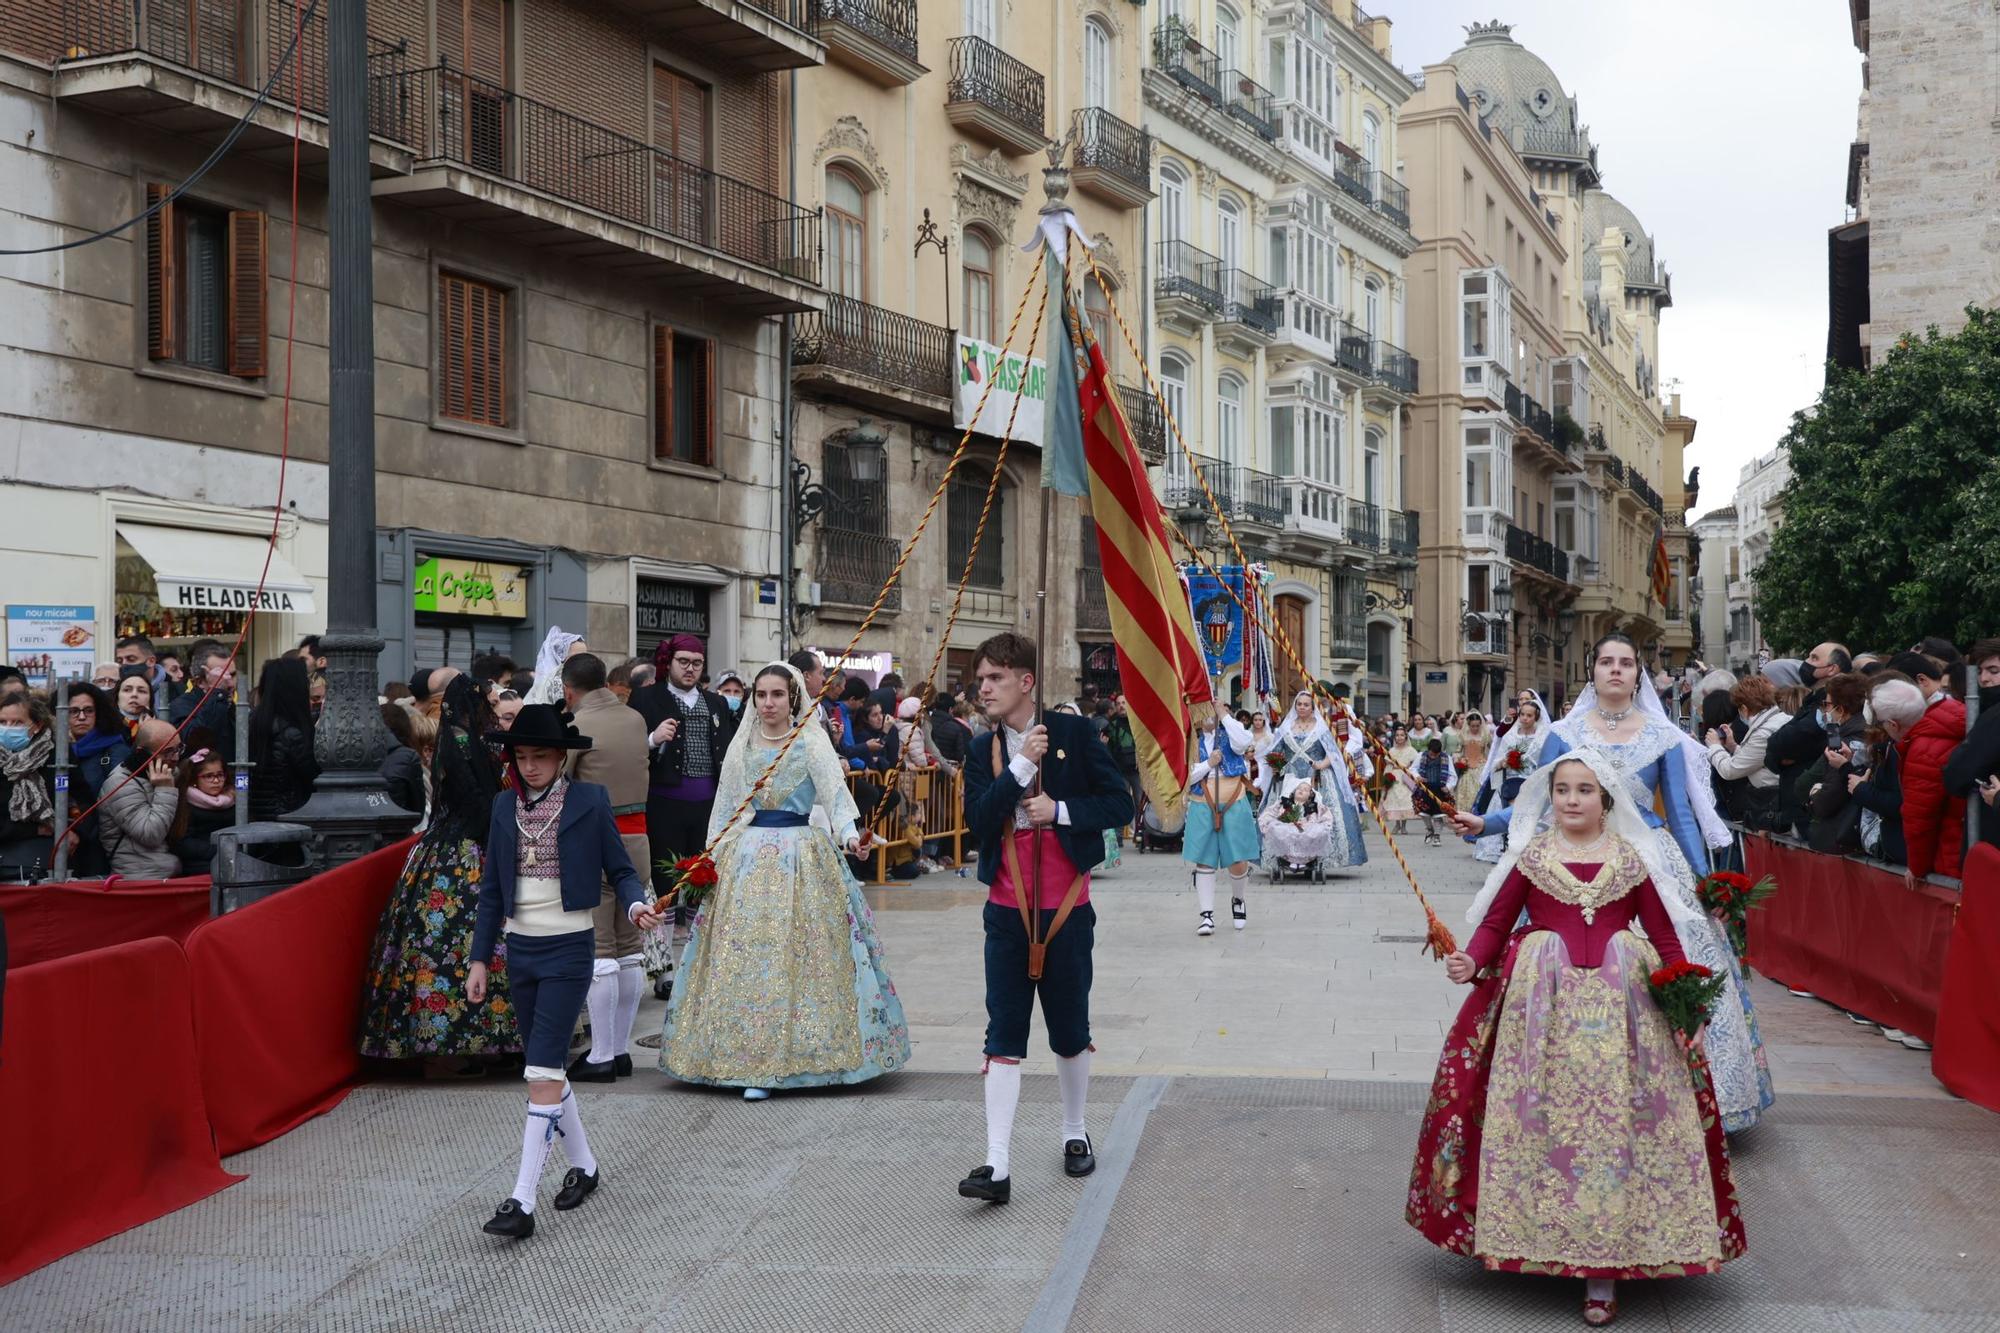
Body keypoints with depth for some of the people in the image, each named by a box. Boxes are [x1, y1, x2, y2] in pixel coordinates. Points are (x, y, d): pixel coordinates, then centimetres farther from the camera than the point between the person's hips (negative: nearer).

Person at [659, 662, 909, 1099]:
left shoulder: (812, 741, -1)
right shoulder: (742, 745, 11)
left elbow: (835, 789, -12)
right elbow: (725, 806, 16)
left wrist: (849, 834, -29)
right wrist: (711, 856, 9)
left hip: (803, 857, -3)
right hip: (749, 857, 3)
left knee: (806, 956, -3)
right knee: (747, 957, -1)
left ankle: (806, 1054, 3)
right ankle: (754, 1062, 5)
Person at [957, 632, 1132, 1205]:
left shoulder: (1074, 734, -4)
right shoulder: (983, 750, 4)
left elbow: (1120, 804, -4)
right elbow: (977, 820, -9)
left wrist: (1060, 809, -17)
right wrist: (1021, 766, -16)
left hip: (1066, 909, -2)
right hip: (1007, 911, 2)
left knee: (1070, 1029, 11)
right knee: (1004, 1035, -3)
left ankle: (1075, 1133, 33)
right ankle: (998, 1165, -4)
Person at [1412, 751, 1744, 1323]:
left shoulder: (1632, 860, 5)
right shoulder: (1530, 856, 4)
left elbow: (1664, 934, 7)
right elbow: (1495, 922, 2)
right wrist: (1471, 962, -16)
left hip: (1622, 1005, 0)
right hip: (1542, 1001, 0)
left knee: (1614, 1121, -2)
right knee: (1544, 1122, 1)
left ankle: (1604, 1262, 5)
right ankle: (1543, 1238, 15)